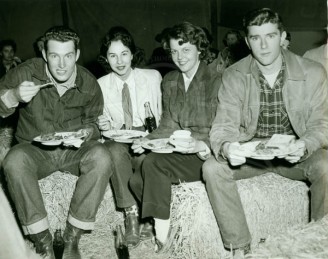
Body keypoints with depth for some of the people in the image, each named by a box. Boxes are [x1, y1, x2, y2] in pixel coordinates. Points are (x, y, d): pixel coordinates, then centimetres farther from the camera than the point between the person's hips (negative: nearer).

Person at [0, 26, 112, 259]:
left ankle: (72, 239, -20)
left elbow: (94, 121, 6)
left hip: (75, 150, 1)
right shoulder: (27, 73, -10)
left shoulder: (89, 84, -5)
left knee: (101, 157, -30)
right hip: (35, 150, 0)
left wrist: (86, 133, -18)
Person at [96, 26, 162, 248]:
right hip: (119, 140, 1)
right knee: (115, 149, -34)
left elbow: (163, 116, 6)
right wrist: (104, 126, -12)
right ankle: (131, 212, -21)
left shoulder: (153, 77, 6)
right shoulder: (101, 85, 7)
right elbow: (105, 124, 11)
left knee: (146, 156, -34)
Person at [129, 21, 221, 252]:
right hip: (176, 152, 6)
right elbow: (168, 126, 12)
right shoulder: (169, 82, 14)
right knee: (136, 180, -18)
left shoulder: (215, 82, -5)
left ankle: (162, 236, -17)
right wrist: (148, 140, -6)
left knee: (153, 162, -28)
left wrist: (201, 145, -26)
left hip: (203, 155, -6)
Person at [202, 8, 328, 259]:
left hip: (295, 152, 0)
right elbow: (224, 125, -10)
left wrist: (304, 146, -29)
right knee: (212, 168, -25)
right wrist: (226, 147, -36)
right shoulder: (233, 76, -6)